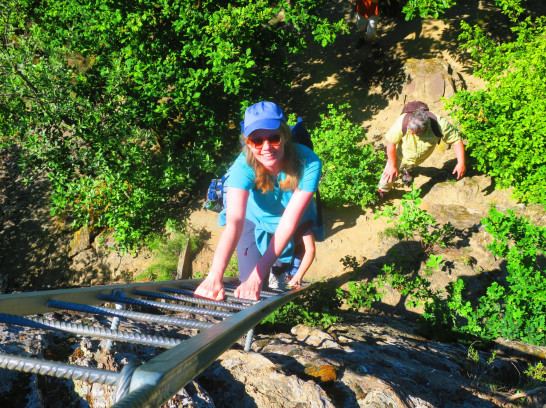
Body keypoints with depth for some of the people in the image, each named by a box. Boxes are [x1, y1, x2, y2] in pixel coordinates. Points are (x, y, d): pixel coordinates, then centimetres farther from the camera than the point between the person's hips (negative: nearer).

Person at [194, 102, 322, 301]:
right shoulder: (244, 167, -36)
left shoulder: (308, 163, -37)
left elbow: (288, 224, -39)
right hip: (253, 221, 0)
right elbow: (234, 222, -51)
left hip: (296, 224, 1)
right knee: (250, 295, -3)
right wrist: (214, 276, -66)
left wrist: (256, 278, -45)